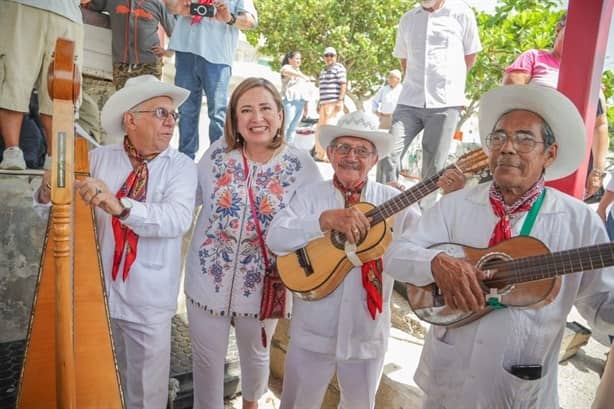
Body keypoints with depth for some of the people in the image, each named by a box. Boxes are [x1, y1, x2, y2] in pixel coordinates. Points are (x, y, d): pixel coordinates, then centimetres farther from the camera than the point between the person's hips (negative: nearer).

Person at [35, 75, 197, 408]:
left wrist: (120, 206, -37)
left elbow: (178, 219, -23)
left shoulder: (181, 166, -6)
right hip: (98, 292, 2)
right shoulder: (99, 158, 1)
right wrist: (49, 193, -22)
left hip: (149, 303, -2)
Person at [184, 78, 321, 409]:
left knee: (255, 354, 27)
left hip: (263, 286, 0)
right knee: (206, 359, 19)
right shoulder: (217, 154, -9)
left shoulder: (301, 165, -13)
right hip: (208, 280, 1)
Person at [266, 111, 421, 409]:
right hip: (313, 331, -1)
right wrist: (328, 219, -30)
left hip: (367, 333, 2)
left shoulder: (393, 201, -3)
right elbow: (275, 239, -18)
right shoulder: (310, 195, -5)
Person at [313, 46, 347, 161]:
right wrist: (320, 103, 21)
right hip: (324, 103, 8)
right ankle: (320, 154, 20)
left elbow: (343, 85, -10)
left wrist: (340, 101, -19)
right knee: (320, 128, 10)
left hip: (334, 103, -8)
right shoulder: (323, 71, 22)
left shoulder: (339, 67, -1)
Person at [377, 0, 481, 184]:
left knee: (433, 167, -1)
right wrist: (414, 82, 15)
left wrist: (451, 81, 14)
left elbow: (470, 55, 12)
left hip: (446, 103, -2)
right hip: (409, 102, 3)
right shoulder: (407, 19, 12)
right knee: (388, 155, -10)